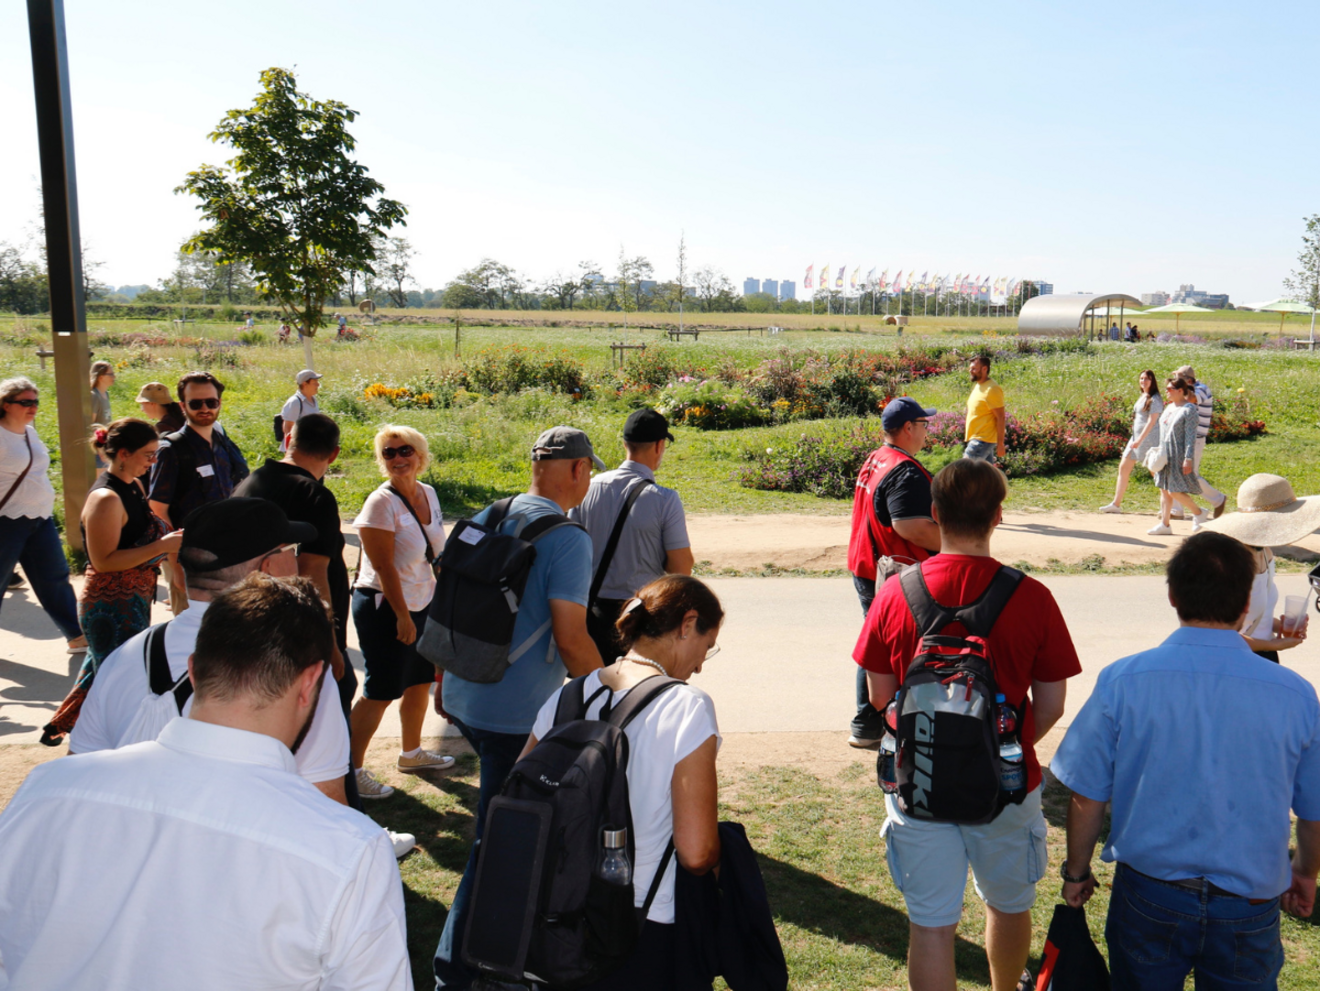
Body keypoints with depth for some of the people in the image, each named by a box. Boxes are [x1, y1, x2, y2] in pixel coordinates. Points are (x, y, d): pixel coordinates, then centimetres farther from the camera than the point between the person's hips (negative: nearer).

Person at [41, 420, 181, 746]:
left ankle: (59, 727, 41)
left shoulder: (134, 486, 8)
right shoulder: (106, 498, -21)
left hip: (133, 600, 10)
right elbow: (104, 560, -24)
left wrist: (169, 538, 4)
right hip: (111, 608, -10)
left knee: (100, 671, 24)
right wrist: (161, 546, -27)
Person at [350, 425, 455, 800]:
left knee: (421, 681, 18)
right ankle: (352, 770, 11)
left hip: (423, 603, 8)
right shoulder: (382, 503, -17)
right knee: (380, 692, -3)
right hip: (385, 608, -8)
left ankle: (411, 753, 36)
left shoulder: (428, 494, 6)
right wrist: (402, 616, -19)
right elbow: (384, 566, -20)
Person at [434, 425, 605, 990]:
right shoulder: (566, 539, -17)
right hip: (518, 716, -8)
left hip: (464, 700, 8)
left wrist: (444, 682, 25)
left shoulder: (484, 520, 8)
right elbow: (571, 639, -20)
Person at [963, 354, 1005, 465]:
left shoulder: (992, 389, -16)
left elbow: (1000, 418, -17)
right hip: (975, 438, 10)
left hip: (982, 440, -10)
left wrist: (1000, 443, -18)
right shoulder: (977, 385, 13)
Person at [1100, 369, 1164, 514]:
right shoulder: (1142, 397, 15)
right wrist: (1136, 439, 17)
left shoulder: (1154, 399, -12)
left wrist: (1140, 440, -24)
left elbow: (1152, 421, -18)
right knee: (1123, 468, 6)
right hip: (1137, 438, 9)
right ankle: (1116, 504, 10)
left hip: (1150, 439, -9)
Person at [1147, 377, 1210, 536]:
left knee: (1175, 492, -8)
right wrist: (1160, 451, 17)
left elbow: (1190, 436, -16)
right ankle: (1164, 524, 11)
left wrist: (1188, 459, -20)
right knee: (1164, 490, 7)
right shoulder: (1169, 407, 14)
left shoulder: (1189, 409, -12)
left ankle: (1199, 514, 12)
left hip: (1179, 455, -8)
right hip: (1166, 455, 9)